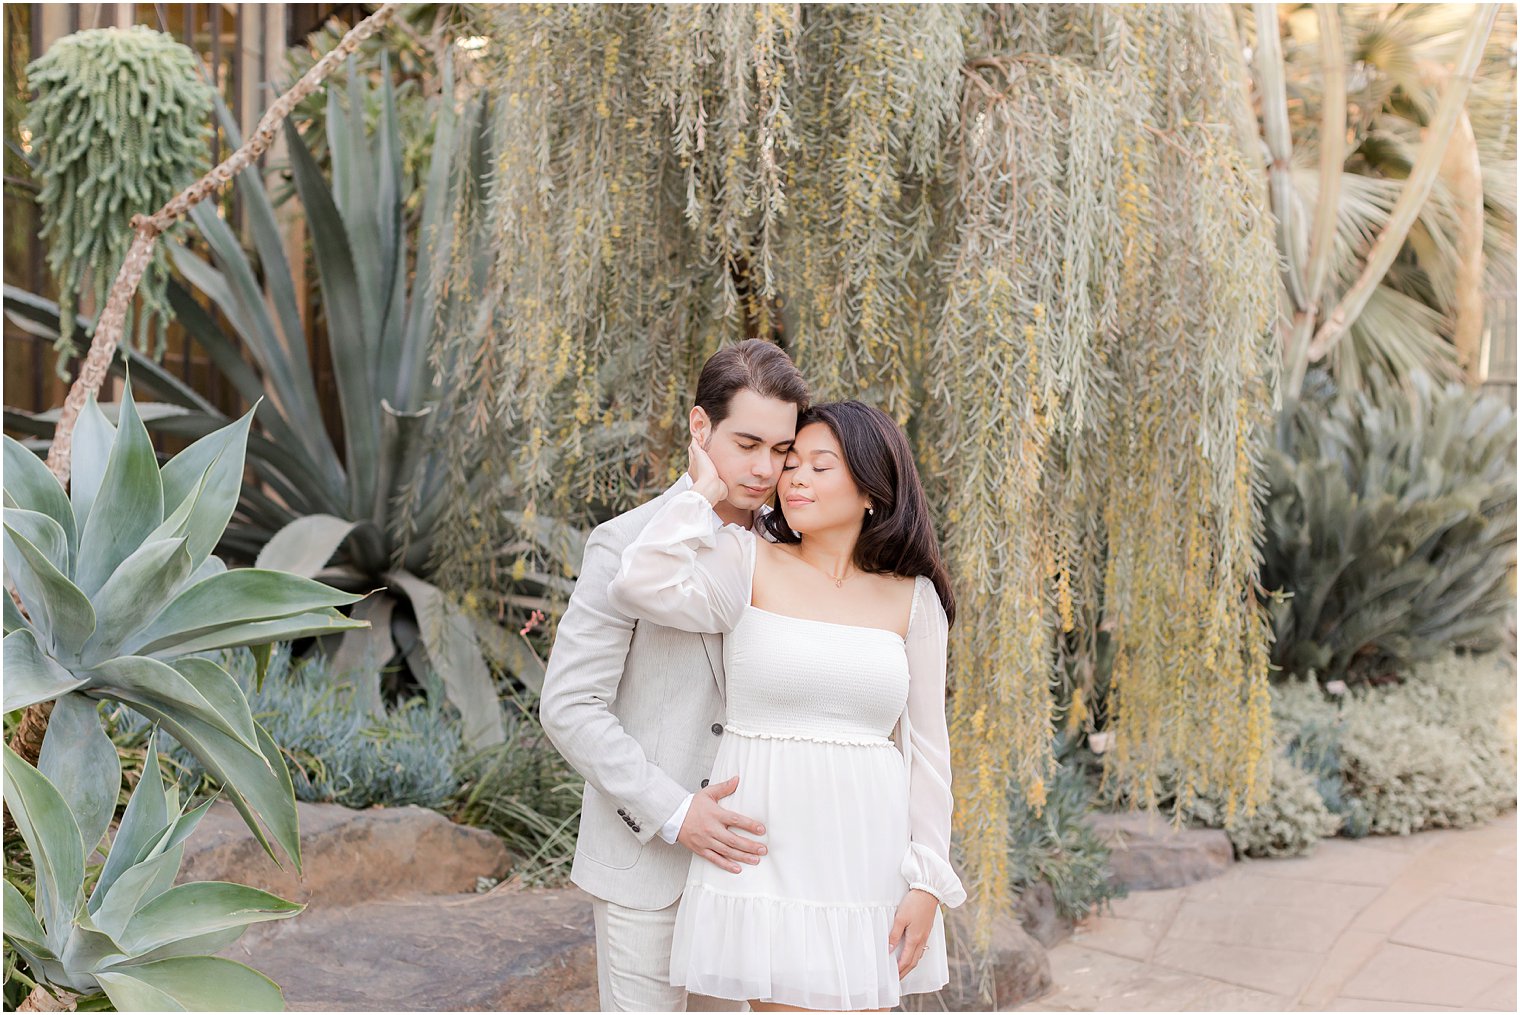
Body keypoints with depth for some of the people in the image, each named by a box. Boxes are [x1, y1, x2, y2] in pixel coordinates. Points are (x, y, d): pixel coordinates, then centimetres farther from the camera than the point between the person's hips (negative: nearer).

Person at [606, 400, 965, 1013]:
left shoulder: (913, 598, 5)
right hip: (766, 852, -2)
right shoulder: (749, 565, -1)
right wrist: (705, 492, -8)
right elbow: (641, 587, -20)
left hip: (867, 858, 2)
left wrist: (928, 882, 2)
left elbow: (926, 744, 6)